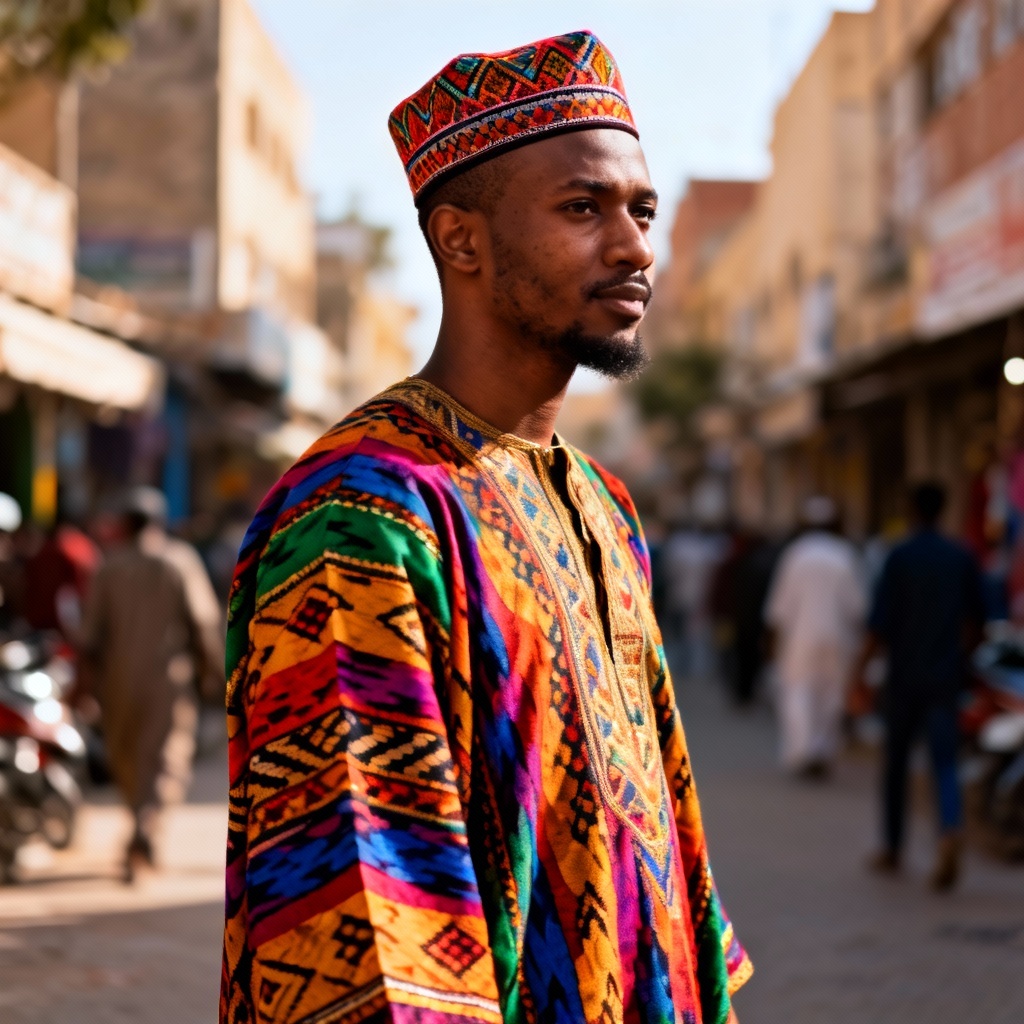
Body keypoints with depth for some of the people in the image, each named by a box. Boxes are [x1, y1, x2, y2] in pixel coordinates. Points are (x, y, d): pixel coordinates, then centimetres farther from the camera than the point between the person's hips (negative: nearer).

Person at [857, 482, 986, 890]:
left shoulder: (900, 557, -8)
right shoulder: (962, 558, 3)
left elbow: (880, 624, -12)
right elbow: (976, 619, 9)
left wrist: (862, 670, -5)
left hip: (904, 676, -2)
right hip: (945, 676, 2)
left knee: (896, 761, 12)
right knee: (944, 761, -1)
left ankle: (892, 848, 23)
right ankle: (951, 830, -28)